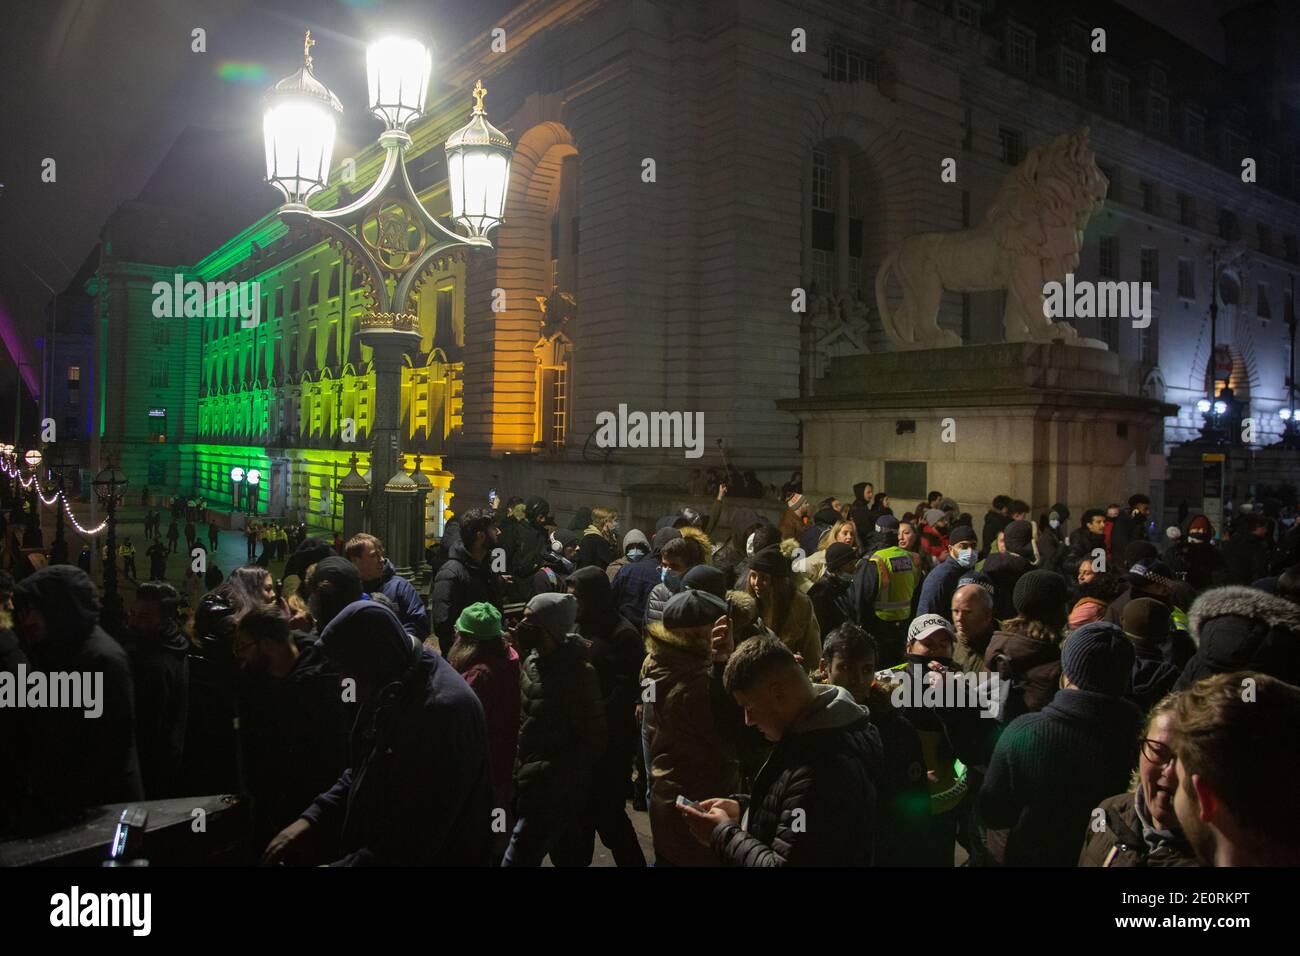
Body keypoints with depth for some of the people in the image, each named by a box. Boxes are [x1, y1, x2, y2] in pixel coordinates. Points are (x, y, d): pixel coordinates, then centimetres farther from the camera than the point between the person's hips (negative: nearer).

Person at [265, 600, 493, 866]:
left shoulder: (444, 711, -29)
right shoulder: (388, 690, 1)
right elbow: (361, 772, 13)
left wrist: (345, 864, -24)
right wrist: (314, 817, -1)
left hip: (429, 859, -8)